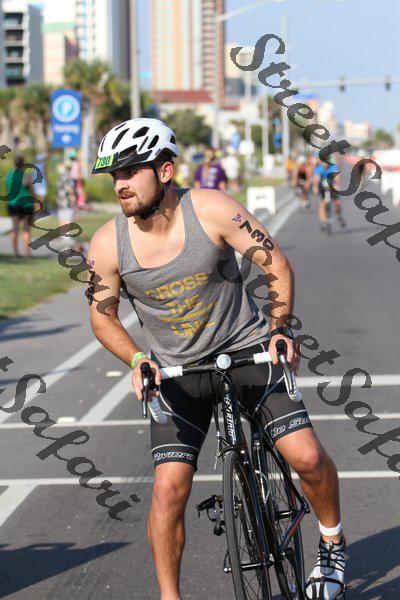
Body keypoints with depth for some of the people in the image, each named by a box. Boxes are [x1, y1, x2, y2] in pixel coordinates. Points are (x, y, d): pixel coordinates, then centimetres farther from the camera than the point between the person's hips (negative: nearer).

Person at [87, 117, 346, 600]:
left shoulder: (210, 209, -18)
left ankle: (332, 543, 17)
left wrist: (279, 328, -18)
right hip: (176, 371, 1)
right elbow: (102, 315, 1)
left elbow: (276, 263, -9)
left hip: (247, 347, -1)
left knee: (306, 456, -13)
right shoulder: (107, 244, -13)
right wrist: (137, 361, -14)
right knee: (169, 487, -11)